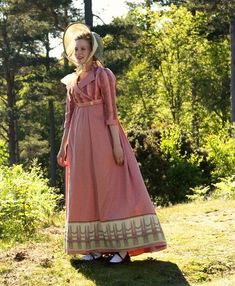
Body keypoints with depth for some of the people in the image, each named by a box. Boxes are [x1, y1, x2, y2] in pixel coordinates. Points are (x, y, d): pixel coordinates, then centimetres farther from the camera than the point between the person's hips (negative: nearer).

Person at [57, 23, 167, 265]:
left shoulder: (103, 74, -3)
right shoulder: (71, 80, 15)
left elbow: (111, 110, -9)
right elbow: (69, 115, 17)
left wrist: (116, 143, -16)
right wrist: (63, 145, 14)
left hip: (102, 136, -7)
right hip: (80, 139, 7)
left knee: (111, 188, -7)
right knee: (85, 191, 6)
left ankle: (122, 247, -5)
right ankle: (96, 246, 13)